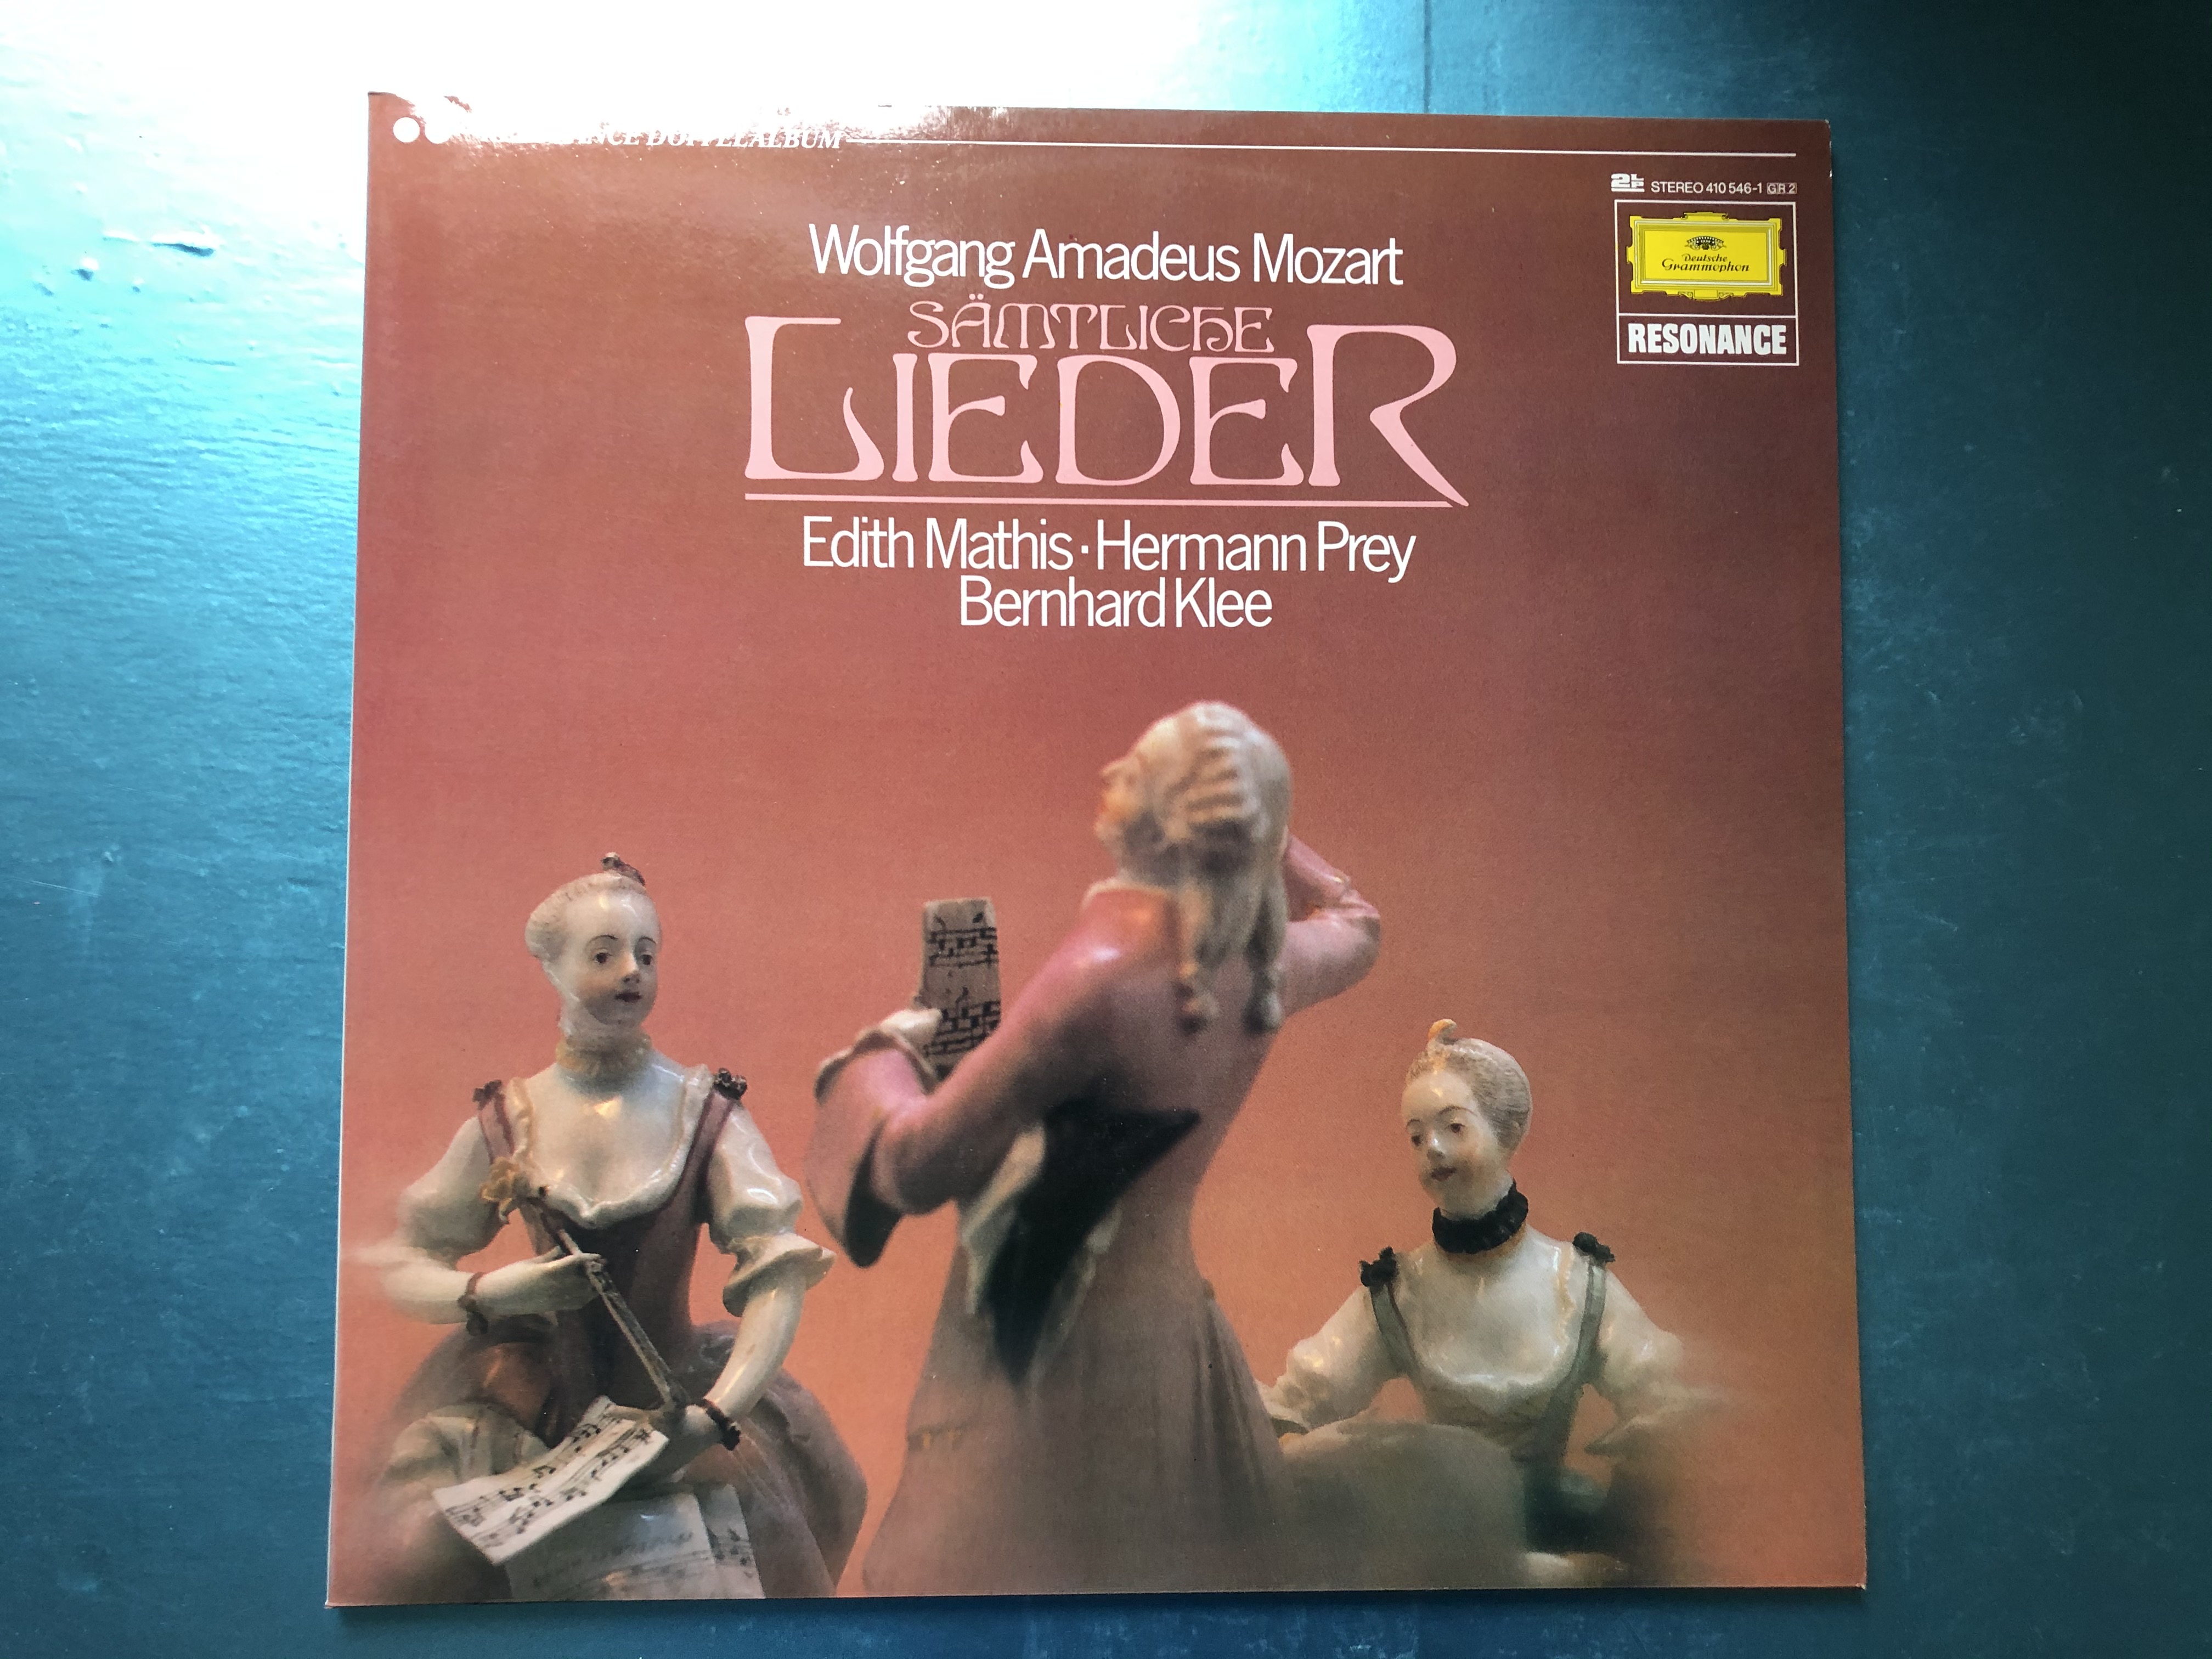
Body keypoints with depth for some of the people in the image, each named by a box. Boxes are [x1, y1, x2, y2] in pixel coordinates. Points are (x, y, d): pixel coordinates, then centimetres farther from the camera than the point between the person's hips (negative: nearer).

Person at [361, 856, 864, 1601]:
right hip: (535, 1404, 1)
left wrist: (713, 1418, -25)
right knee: (420, 1555, -16)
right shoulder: (507, 1122, -2)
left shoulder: (705, 1114, -7)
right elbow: (402, 1268, 4)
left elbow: (777, 1273, -14)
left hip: (678, 1393, -1)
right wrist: (489, 1292, -16)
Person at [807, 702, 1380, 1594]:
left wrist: (884, 1054, -2)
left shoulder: (1098, 984, -27)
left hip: (1047, 1363, -7)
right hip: (1172, 1342, 7)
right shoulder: (1264, 971, -6)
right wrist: (1253, 819, 14)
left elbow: (915, 1169, -21)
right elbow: (1356, 923, 21)